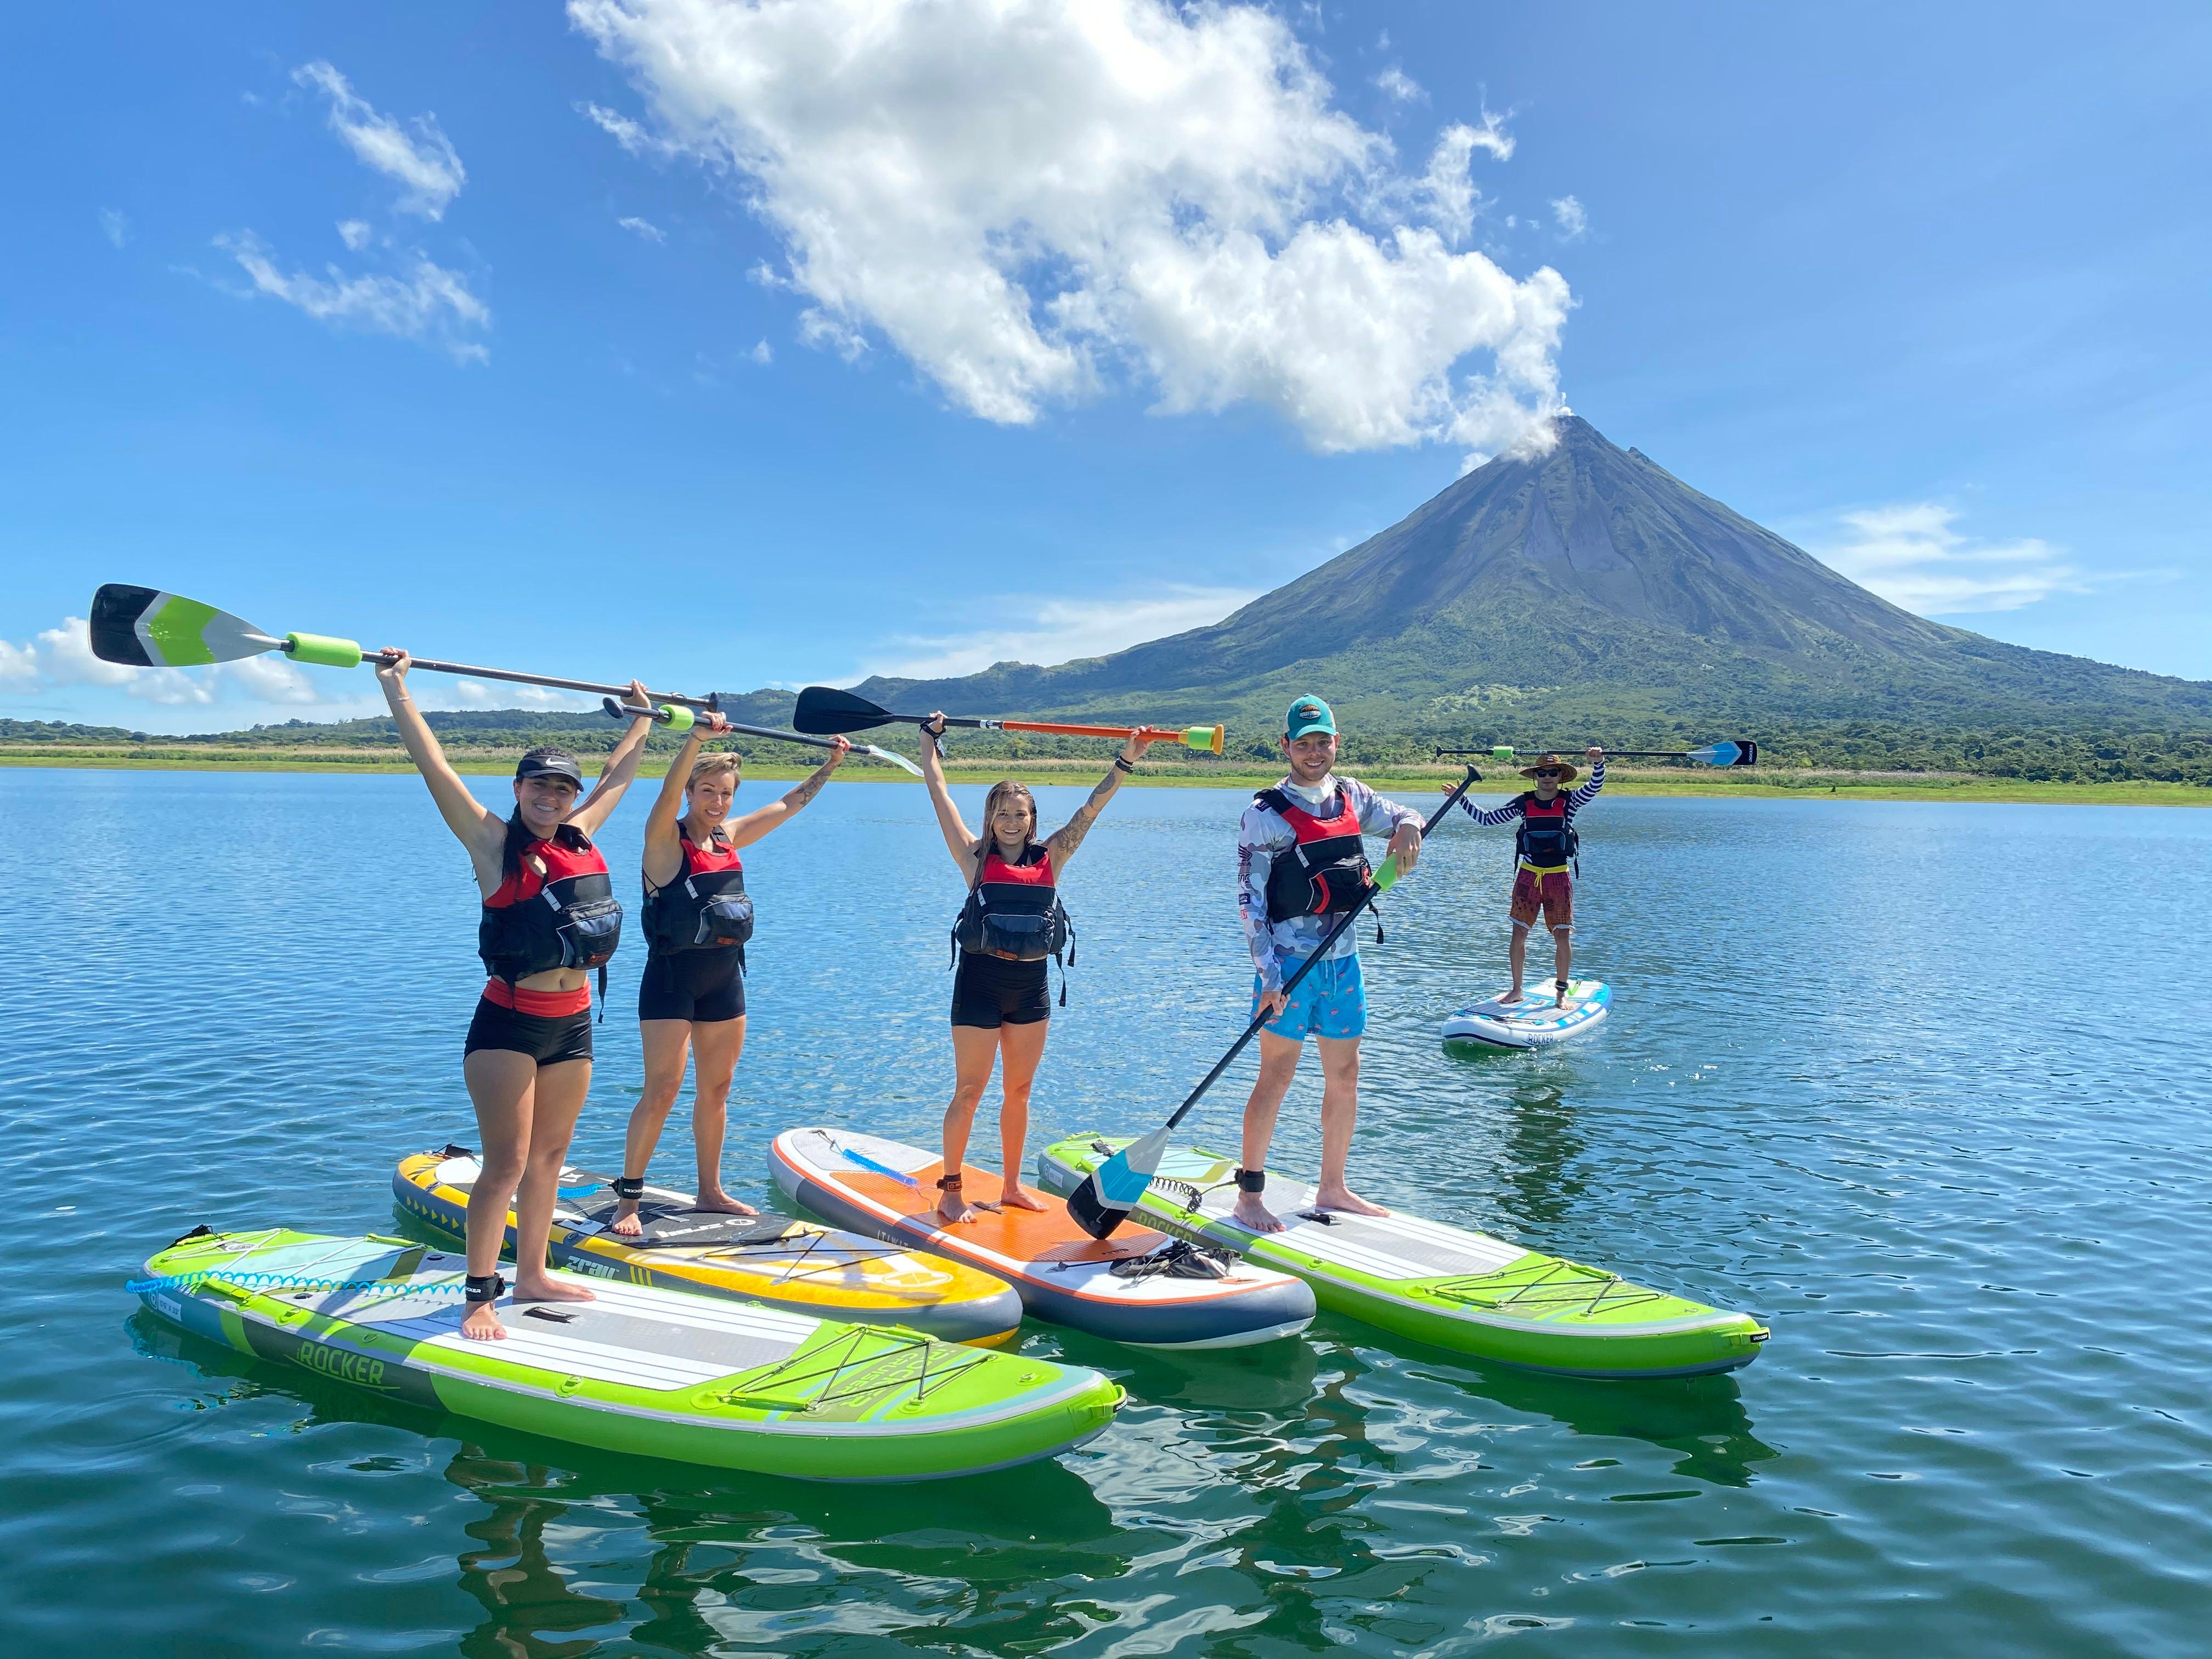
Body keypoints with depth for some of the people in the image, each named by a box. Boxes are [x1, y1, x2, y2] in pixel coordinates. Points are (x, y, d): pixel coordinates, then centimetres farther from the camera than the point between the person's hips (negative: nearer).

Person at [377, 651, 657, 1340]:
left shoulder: (579, 837, 8)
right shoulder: (494, 843, -6)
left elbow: (618, 775, 23)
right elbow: (433, 765, -10)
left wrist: (642, 719, 35)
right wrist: (395, 687, -11)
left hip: (572, 1025, 6)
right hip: (508, 1023, -6)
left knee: (549, 1157, 14)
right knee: (506, 1163, -6)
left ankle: (532, 1276, 27)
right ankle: (480, 1298, 3)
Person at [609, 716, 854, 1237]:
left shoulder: (730, 837, 9)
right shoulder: (665, 838, -9)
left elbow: (790, 804, 19)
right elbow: (668, 792, -29)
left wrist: (831, 764, 19)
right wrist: (697, 738, -43)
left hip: (724, 978, 7)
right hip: (672, 975, -7)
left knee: (716, 1088, 12)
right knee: (662, 1090, -8)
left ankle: (710, 1193, 23)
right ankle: (628, 1199, 2)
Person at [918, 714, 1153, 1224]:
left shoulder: (1051, 858, 6)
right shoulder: (976, 857, -2)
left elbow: (1092, 807, 6)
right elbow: (938, 791, 1)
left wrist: (1126, 761, 1)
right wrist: (930, 737, 8)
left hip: (1031, 984, 4)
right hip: (981, 980, -4)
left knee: (1019, 1091, 13)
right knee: (970, 1092, 0)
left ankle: (1011, 1186, 25)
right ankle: (950, 1191, 10)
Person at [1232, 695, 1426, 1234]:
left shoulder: (1351, 796, 9)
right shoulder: (1266, 814, -8)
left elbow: (1404, 816, 22)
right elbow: (1250, 900, -10)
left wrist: (1407, 827, -5)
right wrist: (1268, 976, -17)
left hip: (1344, 960, 6)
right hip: (1291, 961, -6)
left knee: (1345, 1078, 12)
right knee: (1277, 1078, -4)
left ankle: (1332, 1189, 25)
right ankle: (1249, 1195, 6)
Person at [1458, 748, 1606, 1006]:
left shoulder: (1570, 801, -1)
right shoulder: (1523, 803, 2)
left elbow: (1595, 786, -18)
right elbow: (1487, 818, 6)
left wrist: (1598, 763, -35)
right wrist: (1461, 800, 0)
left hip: (1559, 877, -1)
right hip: (1528, 875, 1)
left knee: (1563, 937, -2)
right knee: (1518, 935, 2)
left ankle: (1561, 993, 11)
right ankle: (1516, 990, 15)